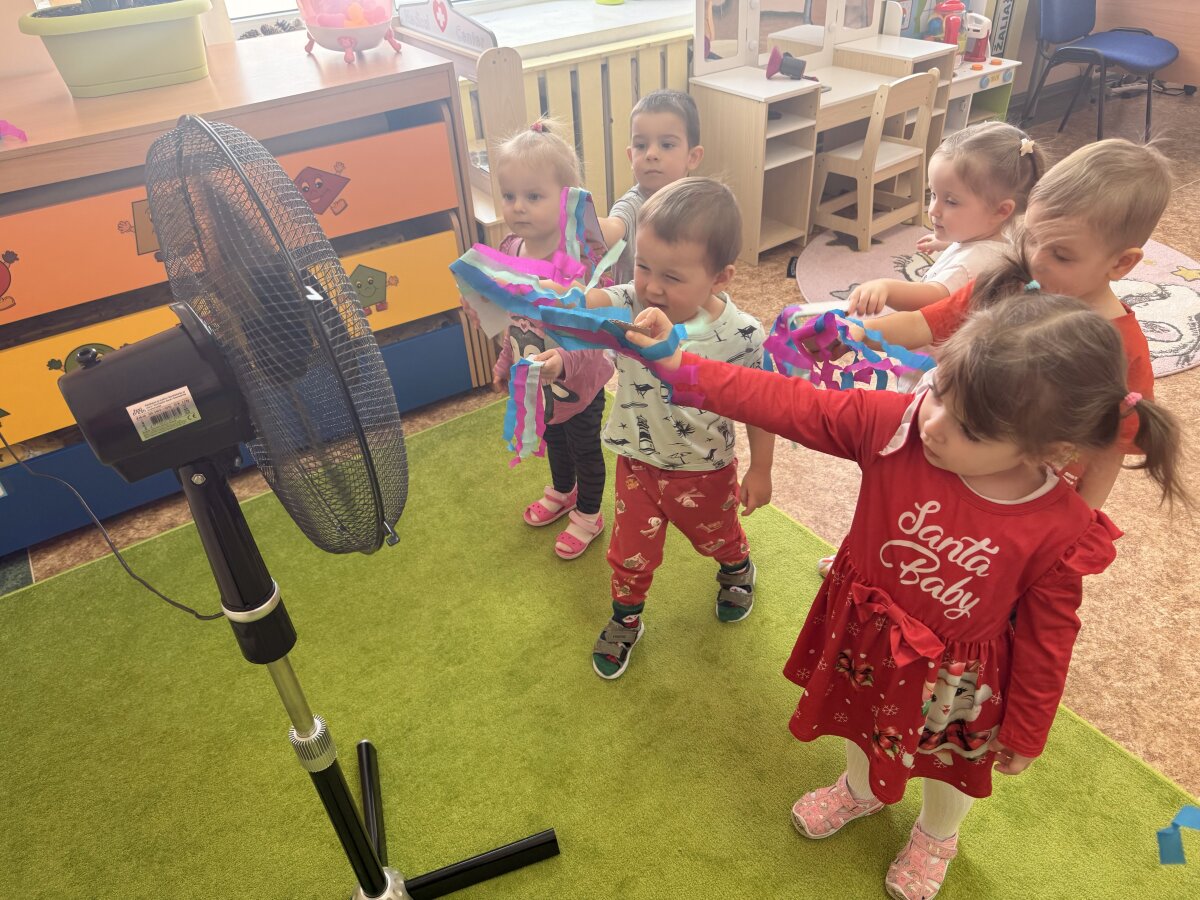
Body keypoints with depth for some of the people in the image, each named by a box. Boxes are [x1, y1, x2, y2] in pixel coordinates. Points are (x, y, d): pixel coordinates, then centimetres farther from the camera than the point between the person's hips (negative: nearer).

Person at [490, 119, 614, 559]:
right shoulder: (509, 249, -10)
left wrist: (563, 361, -53)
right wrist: (505, 362, 15)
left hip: (578, 381, -6)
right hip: (534, 379, 7)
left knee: (585, 448, 19)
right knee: (554, 440, 31)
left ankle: (588, 514, 44)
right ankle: (562, 492, 59)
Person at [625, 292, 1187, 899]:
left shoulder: (1061, 534, -30)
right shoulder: (890, 423, -30)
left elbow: (1046, 642, -16)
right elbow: (786, 404, -26)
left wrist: (1024, 734, -2)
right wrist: (679, 365, -33)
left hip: (951, 681, -2)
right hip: (863, 641, 2)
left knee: (949, 764, 31)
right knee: (860, 723, 34)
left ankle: (936, 837, 68)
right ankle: (860, 789, 71)